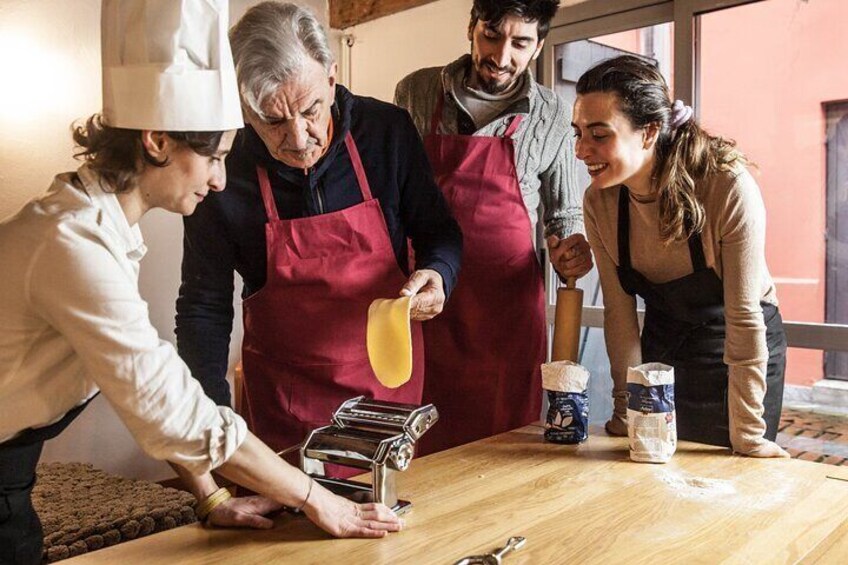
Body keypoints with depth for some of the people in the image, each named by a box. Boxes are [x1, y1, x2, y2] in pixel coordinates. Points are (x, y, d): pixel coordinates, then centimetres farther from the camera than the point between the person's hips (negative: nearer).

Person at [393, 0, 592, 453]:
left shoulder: (550, 116, 5)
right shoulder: (415, 93, 5)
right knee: (422, 449, 4)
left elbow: (563, 213, 16)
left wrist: (570, 250, -6)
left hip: (508, 304, 0)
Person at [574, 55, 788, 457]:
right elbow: (619, 311, -9)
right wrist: (627, 414, -6)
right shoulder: (599, 202, -16)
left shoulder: (729, 189, -29)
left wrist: (747, 438, -22)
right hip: (662, 345, 4)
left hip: (748, 348, -3)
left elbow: (744, 315, -26)